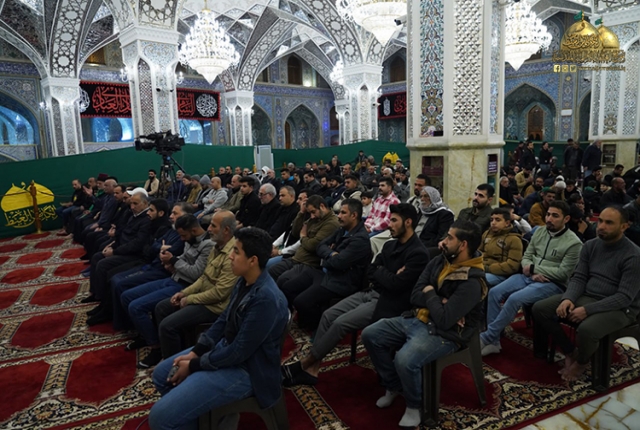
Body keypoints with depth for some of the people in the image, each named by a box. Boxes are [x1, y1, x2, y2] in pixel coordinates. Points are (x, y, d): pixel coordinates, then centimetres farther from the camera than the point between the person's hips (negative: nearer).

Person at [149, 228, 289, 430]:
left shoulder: (266, 299, -30)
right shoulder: (245, 281, -1)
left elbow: (239, 352, -25)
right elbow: (224, 320, 10)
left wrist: (194, 365, -14)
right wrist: (195, 352, 2)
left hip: (244, 369, -9)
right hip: (224, 347, 9)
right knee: (162, 374, 18)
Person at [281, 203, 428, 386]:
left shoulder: (418, 254, -14)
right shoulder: (390, 245, 13)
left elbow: (396, 284, -22)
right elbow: (369, 273, 10)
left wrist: (378, 273, -5)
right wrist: (386, 276, -9)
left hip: (387, 302, -8)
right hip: (370, 292, 9)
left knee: (341, 323, -19)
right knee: (328, 315, -7)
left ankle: (305, 363, -3)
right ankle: (312, 369, -3)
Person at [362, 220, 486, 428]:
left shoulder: (471, 282, -22)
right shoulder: (439, 261, 2)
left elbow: (444, 320, -27)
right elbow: (415, 296, 2)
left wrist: (430, 295, -11)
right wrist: (439, 302, -16)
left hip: (444, 333, -8)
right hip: (417, 320, 8)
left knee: (404, 360, -33)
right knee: (370, 335, -1)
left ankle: (414, 406, 0)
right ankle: (393, 386, 18)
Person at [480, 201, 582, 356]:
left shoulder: (573, 243, -8)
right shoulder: (539, 232, 10)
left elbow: (563, 273, -13)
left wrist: (533, 268, -11)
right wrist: (532, 272, -10)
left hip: (552, 284, -6)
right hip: (528, 277, 6)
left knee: (514, 299, -30)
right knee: (494, 292, -15)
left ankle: (486, 338, -18)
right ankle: (493, 342, -10)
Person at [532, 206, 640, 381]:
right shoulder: (590, 246, 4)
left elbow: (624, 297, -20)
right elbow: (579, 277, 3)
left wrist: (587, 310, -27)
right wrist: (568, 298, -18)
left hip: (619, 308, -6)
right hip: (586, 297, 6)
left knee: (587, 329, -37)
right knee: (540, 309, -11)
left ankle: (582, 361, 1)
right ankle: (570, 351, 9)